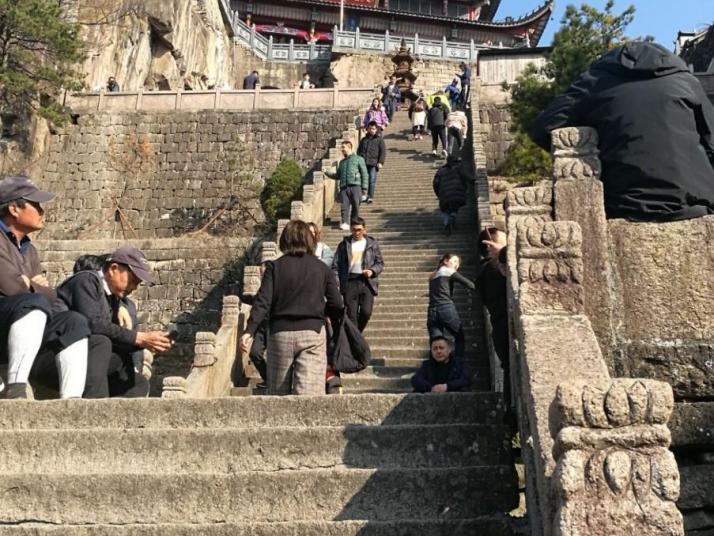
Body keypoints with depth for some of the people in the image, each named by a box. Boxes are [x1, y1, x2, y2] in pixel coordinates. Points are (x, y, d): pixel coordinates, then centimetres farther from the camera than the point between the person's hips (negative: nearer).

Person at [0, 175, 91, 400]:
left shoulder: (29, 249, 20)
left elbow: (51, 295, 13)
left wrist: (27, 285, -4)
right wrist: (34, 288, 1)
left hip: (19, 334, 8)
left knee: (74, 322, -10)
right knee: (34, 302, -31)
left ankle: (71, 400, -26)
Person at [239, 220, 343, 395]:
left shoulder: (275, 266, 2)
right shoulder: (322, 268, 4)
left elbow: (263, 301, -8)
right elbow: (336, 304, 1)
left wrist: (249, 331, -11)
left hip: (280, 333, 1)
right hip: (312, 332, 0)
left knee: (278, 393, 15)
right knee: (309, 393, -6)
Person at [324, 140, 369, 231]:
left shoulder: (358, 159, 9)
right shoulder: (342, 162, 24)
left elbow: (365, 174, 4)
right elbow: (337, 176, 28)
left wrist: (364, 187, -4)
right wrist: (327, 172, 15)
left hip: (355, 186, -3)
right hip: (344, 187, 3)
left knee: (356, 206, -2)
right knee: (344, 206, -9)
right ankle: (344, 223, -12)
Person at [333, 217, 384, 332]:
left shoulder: (372, 244, 10)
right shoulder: (344, 244, 9)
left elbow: (380, 263, 11)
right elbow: (336, 265, 6)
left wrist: (372, 271, -9)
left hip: (367, 281, 0)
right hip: (350, 282, 0)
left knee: (366, 312, -9)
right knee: (351, 314, -1)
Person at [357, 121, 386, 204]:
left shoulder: (379, 139, 7)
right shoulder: (364, 139, 18)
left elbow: (383, 151, 2)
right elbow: (359, 150, 23)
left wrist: (380, 162, -7)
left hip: (373, 163, -3)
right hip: (363, 163, 3)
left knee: (372, 180, -4)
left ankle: (371, 196, 2)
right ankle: (364, 195, 1)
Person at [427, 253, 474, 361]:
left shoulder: (433, 275, 25)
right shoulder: (449, 271, 5)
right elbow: (470, 285, -3)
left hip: (432, 312, 6)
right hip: (446, 310, -5)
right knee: (460, 339, 10)